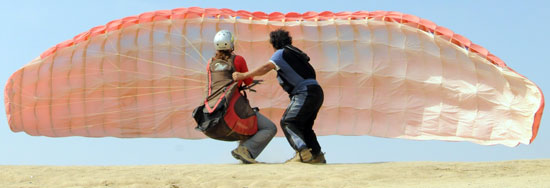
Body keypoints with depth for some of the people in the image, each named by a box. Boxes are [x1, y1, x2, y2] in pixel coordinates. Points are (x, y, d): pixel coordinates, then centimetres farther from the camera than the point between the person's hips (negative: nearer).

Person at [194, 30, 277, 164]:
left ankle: (242, 148, 8)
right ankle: (246, 149, -19)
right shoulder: (238, 60, 5)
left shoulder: (210, 64, 17)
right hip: (232, 108, -6)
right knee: (270, 129, 3)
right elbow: (249, 82, 16)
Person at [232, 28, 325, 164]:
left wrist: (243, 75, -15)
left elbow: (266, 68, -15)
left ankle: (303, 152, -23)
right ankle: (317, 155, 15)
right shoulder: (293, 52, 23)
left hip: (306, 92, -9)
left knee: (287, 122, -11)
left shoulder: (281, 53, -3)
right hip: (317, 92, 9)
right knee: (304, 126, 17)